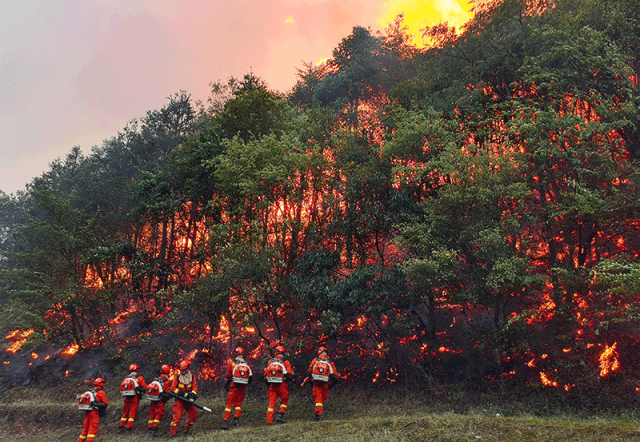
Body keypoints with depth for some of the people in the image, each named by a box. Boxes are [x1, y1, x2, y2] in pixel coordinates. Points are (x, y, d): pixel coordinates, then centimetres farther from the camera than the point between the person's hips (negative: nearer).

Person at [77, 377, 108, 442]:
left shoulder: (90, 391, 17)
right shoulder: (101, 392, -5)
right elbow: (106, 403, -10)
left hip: (87, 412, 7)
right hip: (94, 412, -7)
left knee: (85, 429, 14)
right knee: (93, 429, -8)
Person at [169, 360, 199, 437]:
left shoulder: (192, 377, 4)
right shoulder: (177, 377, -2)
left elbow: (195, 387, -1)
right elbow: (173, 388, -6)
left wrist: (192, 396, -19)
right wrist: (183, 393, -18)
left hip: (188, 401, 3)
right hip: (179, 400, -3)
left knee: (193, 415, 3)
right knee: (177, 416, -11)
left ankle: (186, 429, 23)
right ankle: (173, 433, -3)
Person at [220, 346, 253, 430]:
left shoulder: (232, 363, -5)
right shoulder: (247, 365, 1)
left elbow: (228, 376, 1)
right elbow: (251, 378, 3)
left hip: (234, 387, -2)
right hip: (243, 388, 2)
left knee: (229, 404, 4)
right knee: (238, 404, 16)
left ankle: (224, 422, 0)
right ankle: (236, 420, 8)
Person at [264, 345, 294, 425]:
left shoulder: (270, 362, 7)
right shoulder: (285, 362, -3)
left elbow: (266, 373, 11)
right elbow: (290, 375, -5)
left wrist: (268, 383, 22)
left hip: (272, 385, 3)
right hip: (282, 385, -3)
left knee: (271, 402, 6)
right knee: (284, 401, 16)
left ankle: (269, 421, 0)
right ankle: (280, 415, 0)